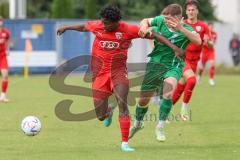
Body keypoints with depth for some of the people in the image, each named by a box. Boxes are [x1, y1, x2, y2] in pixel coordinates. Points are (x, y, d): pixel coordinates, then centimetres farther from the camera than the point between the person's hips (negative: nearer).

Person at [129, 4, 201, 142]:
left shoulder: (185, 29, -14)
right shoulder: (160, 21, -6)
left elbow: (198, 41, -33)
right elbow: (146, 21, 14)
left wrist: (180, 28, -40)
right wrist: (144, 27, -10)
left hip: (173, 66, -3)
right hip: (155, 64, 3)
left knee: (168, 94, -32)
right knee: (143, 100, 11)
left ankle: (160, 127, -18)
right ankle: (137, 124, 42)